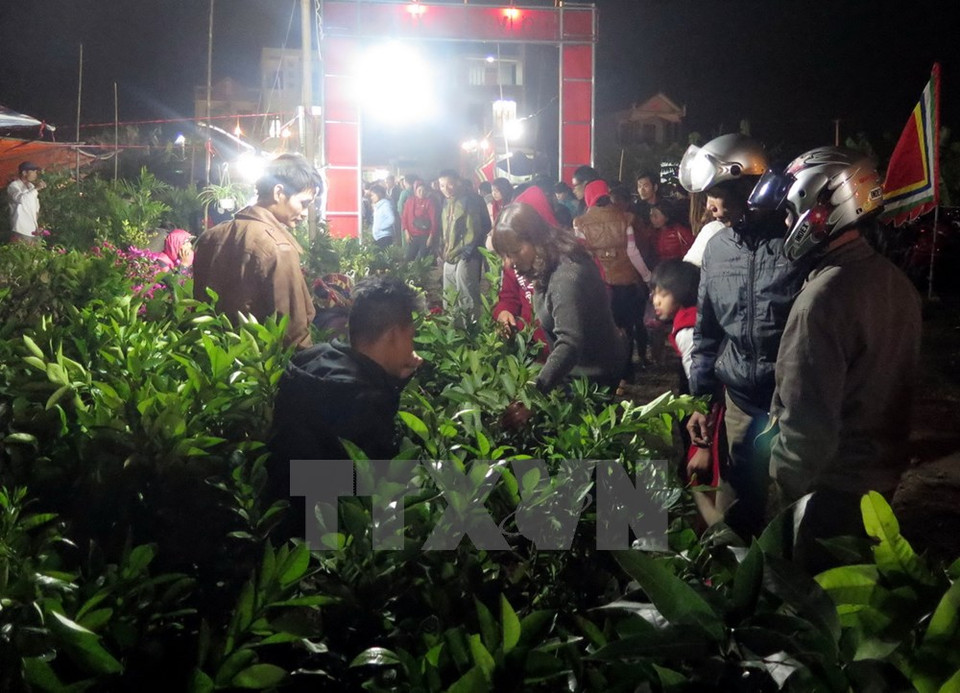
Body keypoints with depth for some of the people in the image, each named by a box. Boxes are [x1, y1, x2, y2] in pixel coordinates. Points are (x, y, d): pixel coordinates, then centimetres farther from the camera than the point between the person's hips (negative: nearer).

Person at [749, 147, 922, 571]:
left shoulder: (825, 296, -26)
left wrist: (786, 484, -13)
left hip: (833, 487, -8)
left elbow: (808, 418, -26)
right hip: (884, 473, 8)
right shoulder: (897, 282, 2)